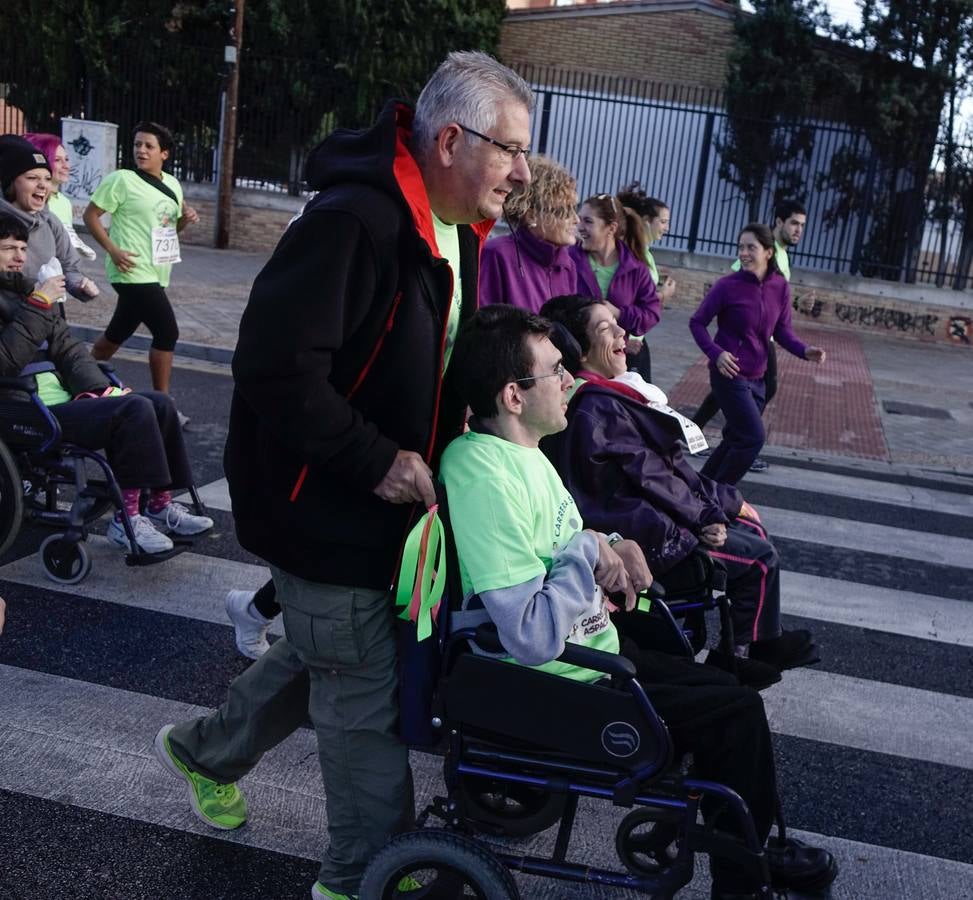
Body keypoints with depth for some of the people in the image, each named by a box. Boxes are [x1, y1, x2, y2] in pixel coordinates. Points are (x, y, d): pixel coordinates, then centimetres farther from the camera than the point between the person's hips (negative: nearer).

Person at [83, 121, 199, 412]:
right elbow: (90, 215, -7)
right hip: (134, 273, -7)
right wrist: (113, 250, -17)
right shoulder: (122, 179, -9)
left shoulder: (172, 184, 11)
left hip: (155, 274, 7)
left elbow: (172, 227, 21)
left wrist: (187, 218, -1)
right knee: (167, 331, -12)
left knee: (118, 333, 16)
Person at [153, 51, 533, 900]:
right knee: (366, 692, 5)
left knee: (326, 654, 25)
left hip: (384, 501, 9)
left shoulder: (455, 234, 6)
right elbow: (277, 368, -30)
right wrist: (377, 460, -24)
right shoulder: (355, 221, -25)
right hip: (328, 509, -9)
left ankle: (206, 750, 49)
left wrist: (448, 443, 5)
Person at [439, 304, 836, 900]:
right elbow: (533, 639, -34)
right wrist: (590, 553, -22)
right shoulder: (485, 476, -29)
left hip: (593, 649, 9)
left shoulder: (520, 449, 3)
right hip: (558, 691, -9)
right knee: (736, 713, -2)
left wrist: (610, 549, -1)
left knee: (729, 691, 14)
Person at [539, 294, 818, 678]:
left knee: (751, 528, 16)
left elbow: (670, 462, 7)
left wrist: (723, 498, 1)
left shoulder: (610, 394, 5)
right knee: (761, 555, 2)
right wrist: (705, 517, -12)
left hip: (654, 513, 9)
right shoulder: (597, 408, -25)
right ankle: (741, 652, 20)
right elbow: (651, 476, -22)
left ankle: (747, 648, 21)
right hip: (648, 533, -9)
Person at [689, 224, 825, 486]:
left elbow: (782, 331, 2)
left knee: (737, 439, 16)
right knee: (753, 438, -12)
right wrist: (715, 353, -21)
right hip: (730, 375, -6)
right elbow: (697, 322, -6)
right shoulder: (728, 285, -14)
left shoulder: (780, 287, -1)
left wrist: (805, 351, -17)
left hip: (757, 378, 6)